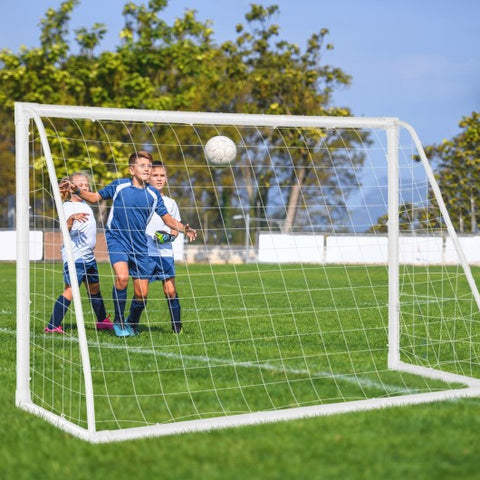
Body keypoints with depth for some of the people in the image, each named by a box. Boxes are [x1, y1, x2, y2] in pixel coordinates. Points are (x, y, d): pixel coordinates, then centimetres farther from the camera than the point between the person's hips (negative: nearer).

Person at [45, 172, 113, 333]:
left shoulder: (85, 205, 15)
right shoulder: (68, 206, -12)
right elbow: (65, 229, -27)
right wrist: (72, 218, -45)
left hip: (88, 255, 9)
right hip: (74, 256, -9)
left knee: (94, 288, 20)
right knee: (70, 290, -16)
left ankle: (102, 320, 35)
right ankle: (52, 326, -17)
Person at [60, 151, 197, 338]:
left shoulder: (153, 194, 3)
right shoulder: (119, 185, -2)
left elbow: (167, 218, 10)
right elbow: (95, 197, 9)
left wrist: (184, 229, -8)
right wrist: (77, 190, -8)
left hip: (140, 246, 3)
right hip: (117, 240, -3)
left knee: (142, 293, 0)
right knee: (122, 277, -28)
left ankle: (132, 324, 29)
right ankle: (118, 321, -6)